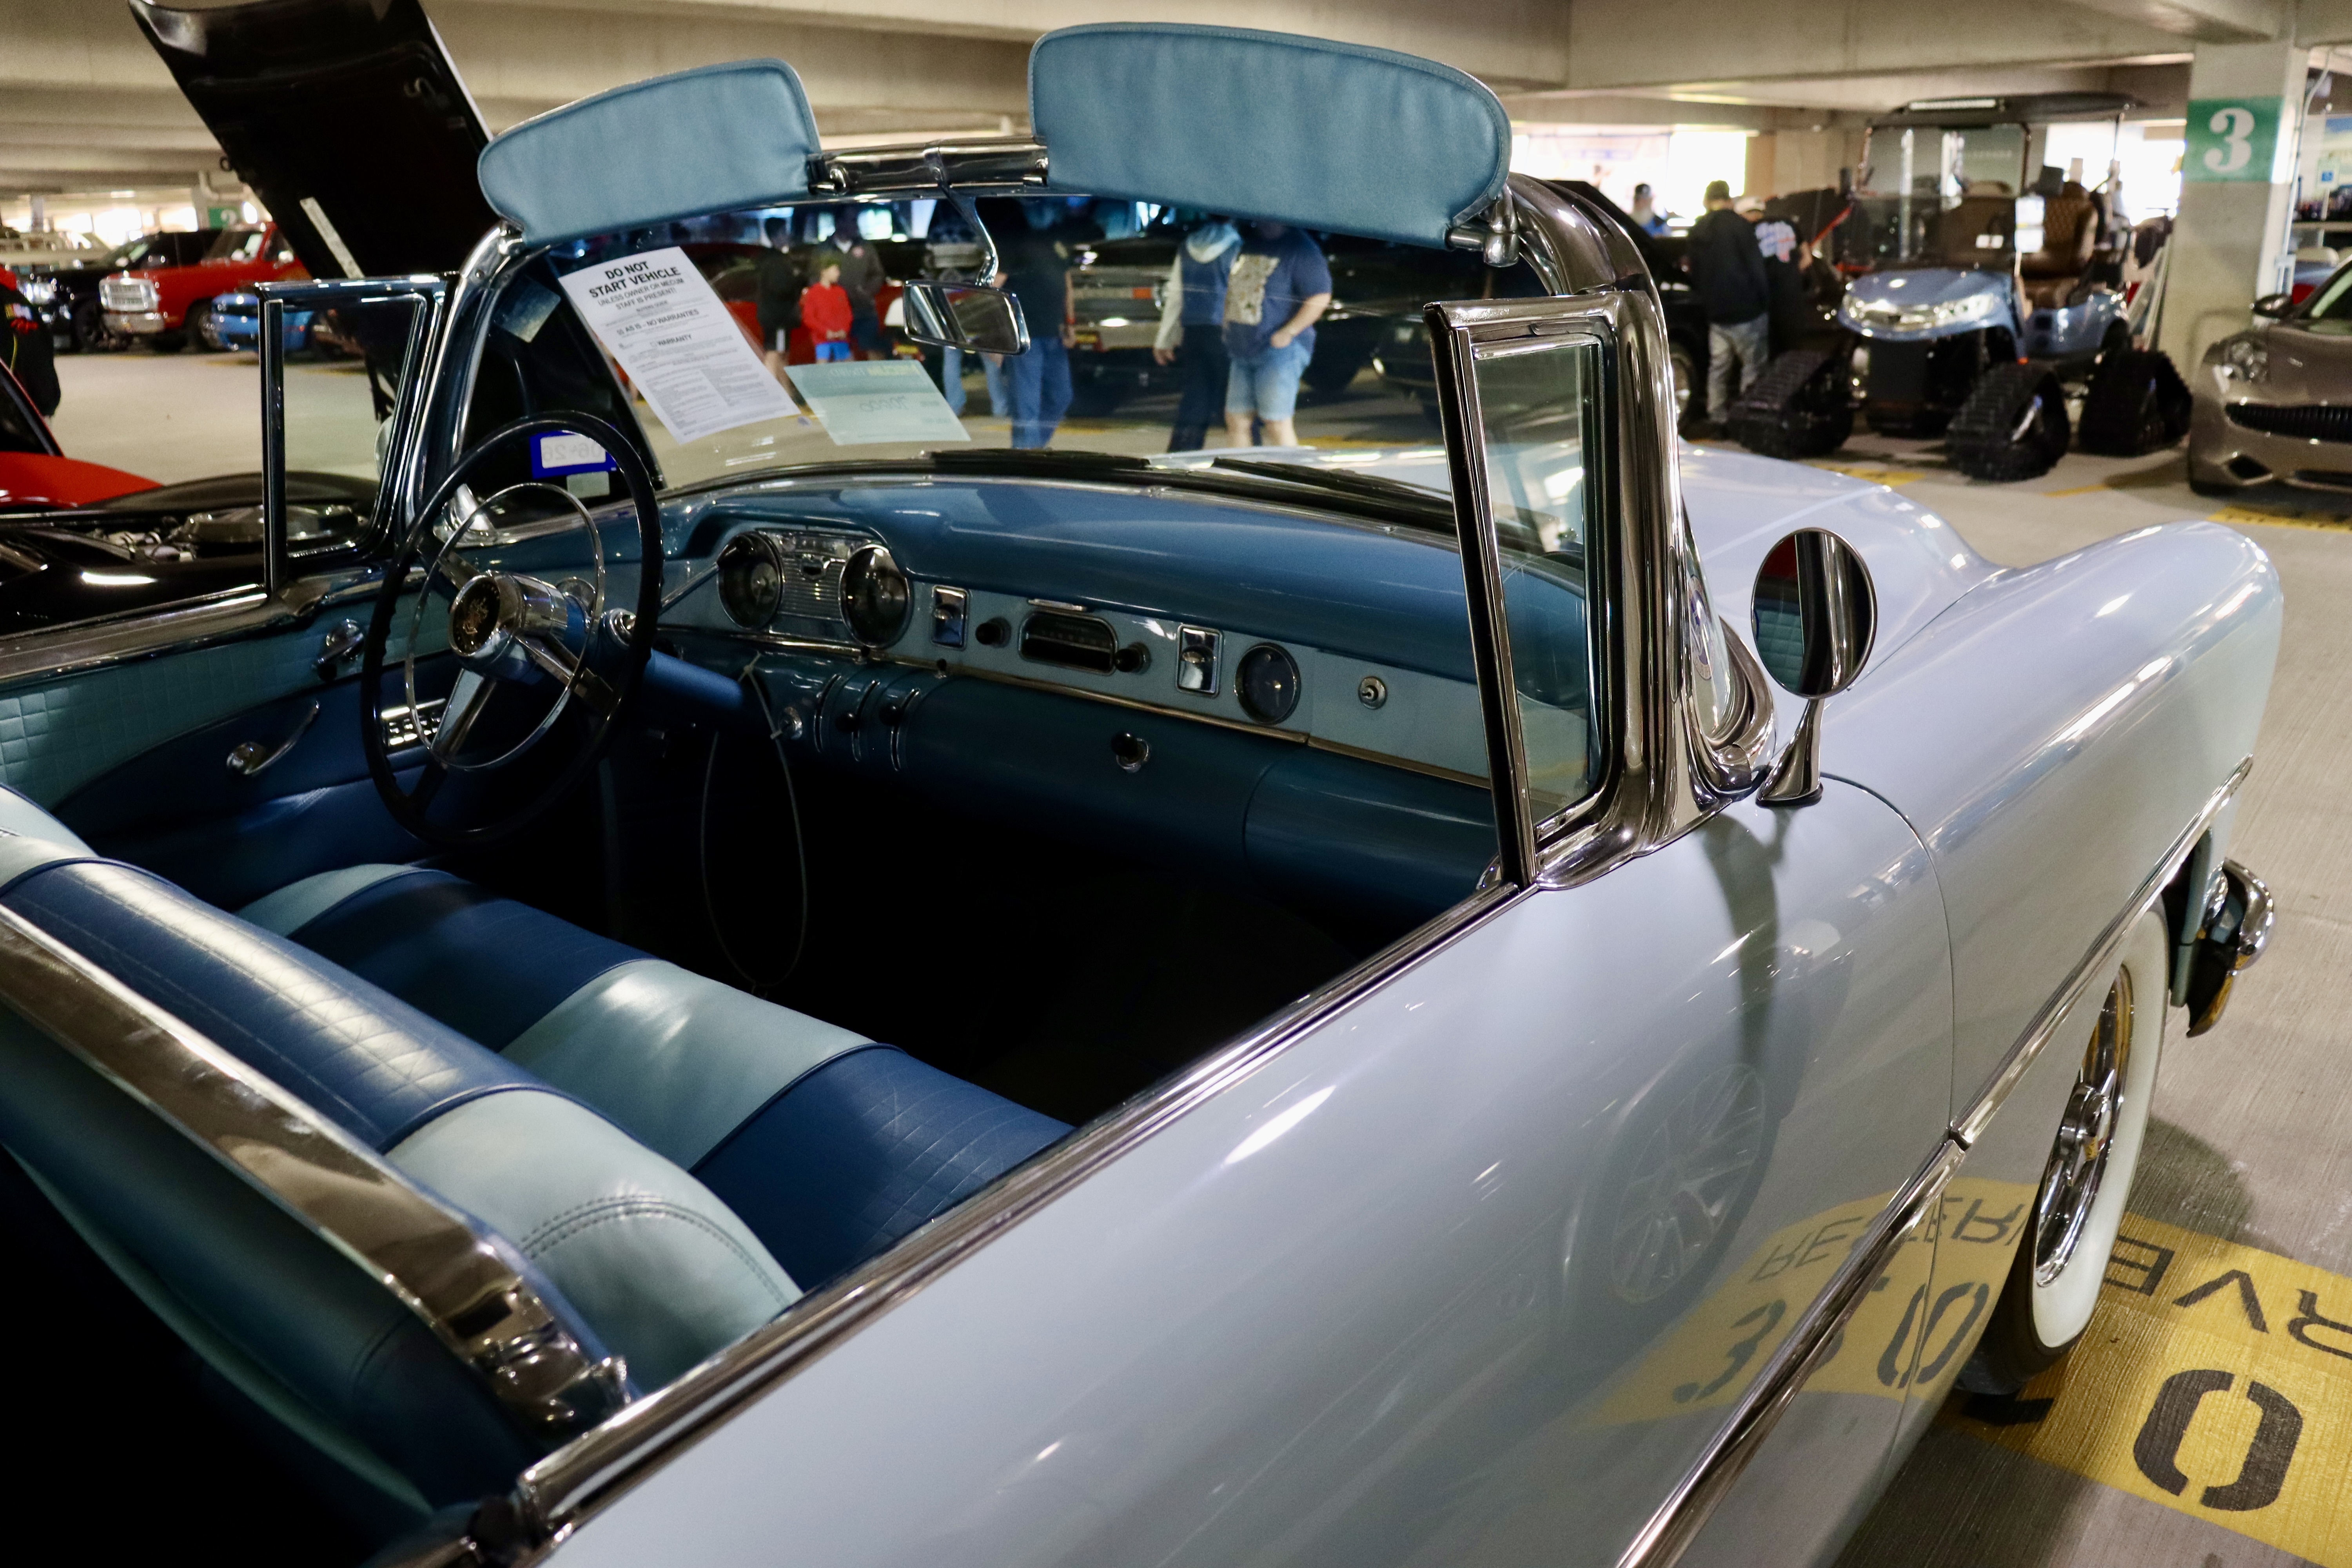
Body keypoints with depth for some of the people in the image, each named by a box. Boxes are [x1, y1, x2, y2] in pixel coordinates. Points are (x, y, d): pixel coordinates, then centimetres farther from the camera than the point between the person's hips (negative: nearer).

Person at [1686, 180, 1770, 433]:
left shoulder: (1697, 231, 8)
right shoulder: (1738, 225, -11)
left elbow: (1694, 273, 15)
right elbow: (1756, 267, -11)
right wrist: (1765, 301, -2)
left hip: (1715, 312, 6)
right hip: (1746, 310, -6)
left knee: (1718, 366, 11)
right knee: (1753, 365, 0)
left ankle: (1717, 417, 13)